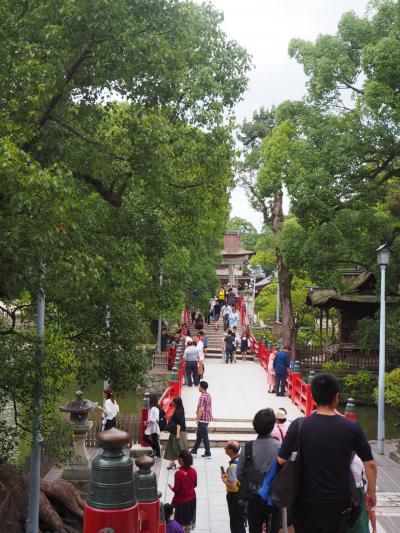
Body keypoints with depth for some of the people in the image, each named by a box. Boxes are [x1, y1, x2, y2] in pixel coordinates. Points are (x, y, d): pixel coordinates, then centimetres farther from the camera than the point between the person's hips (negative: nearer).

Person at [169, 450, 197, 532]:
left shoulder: (178, 473, -26)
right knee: (189, 520, 21)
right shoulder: (193, 471, -10)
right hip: (192, 499, 5)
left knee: (181, 523, 11)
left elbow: (176, 489, -19)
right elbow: (195, 485, 3)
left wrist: (171, 488, 0)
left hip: (181, 501, -5)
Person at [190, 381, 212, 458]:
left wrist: (197, 419, -17)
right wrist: (198, 412, 21)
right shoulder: (208, 395, 10)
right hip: (207, 418, 10)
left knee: (204, 437, -1)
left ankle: (208, 453, 5)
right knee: (199, 435, 16)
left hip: (203, 419, -10)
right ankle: (194, 451, 24)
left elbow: (201, 409, -23)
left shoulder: (202, 397, -19)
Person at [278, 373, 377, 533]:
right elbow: (370, 464, -3)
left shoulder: (299, 426, -12)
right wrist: (372, 491, 12)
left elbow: (282, 460, -8)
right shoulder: (352, 427, -8)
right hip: (338, 502, 0)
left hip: (306, 502, 0)